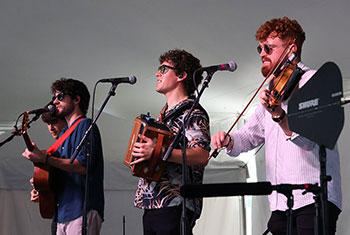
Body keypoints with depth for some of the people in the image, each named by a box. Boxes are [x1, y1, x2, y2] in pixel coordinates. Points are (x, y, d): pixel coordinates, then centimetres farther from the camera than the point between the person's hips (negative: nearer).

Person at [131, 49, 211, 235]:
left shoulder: (193, 113, -7)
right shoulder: (165, 113, 21)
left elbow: (202, 156, -22)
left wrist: (157, 152, -28)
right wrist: (141, 153, 15)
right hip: (151, 205, 9)